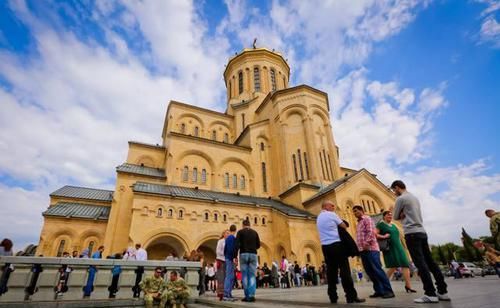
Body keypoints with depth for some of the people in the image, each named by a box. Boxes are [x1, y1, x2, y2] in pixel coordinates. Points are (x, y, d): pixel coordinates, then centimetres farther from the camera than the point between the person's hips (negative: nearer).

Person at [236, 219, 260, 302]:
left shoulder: (240, 232, 3)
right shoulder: (255, 232, 11)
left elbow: (237, 244, -9)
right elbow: (258, 245, 11)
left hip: (243, 254, -2)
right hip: (253, 255, 2)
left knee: (244, 276, 5)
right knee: (252, 276, 4)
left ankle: (247, 296, 5)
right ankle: (251, 295, -7)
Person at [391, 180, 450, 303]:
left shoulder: (401, 198, -6)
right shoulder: (414, 197, 21)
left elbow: (395, 217, 1)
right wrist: (404, 215, 8)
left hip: (411, 233, -9)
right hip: (422, 232, 9)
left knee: (420, 263, -10)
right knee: (430, 262, 9)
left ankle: (430, 294, -11)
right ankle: (443, 291, 10)